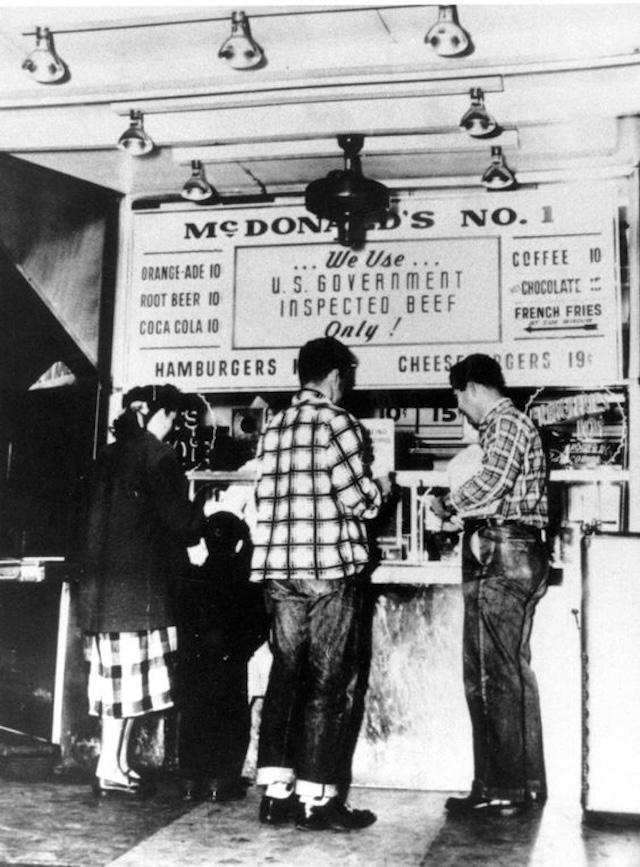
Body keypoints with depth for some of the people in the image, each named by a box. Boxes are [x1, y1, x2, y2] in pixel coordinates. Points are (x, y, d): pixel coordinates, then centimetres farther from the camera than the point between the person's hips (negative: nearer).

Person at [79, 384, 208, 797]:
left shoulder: (110, 456, 15)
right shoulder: (156, 453, -8)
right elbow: (180, 520, -11)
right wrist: (207, 513, 10)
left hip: (103, 580, 8)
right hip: (139, 582, -8)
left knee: (117, 672, 11)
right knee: (130, 674, -4)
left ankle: (118, 763, 16)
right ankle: (110, 769, -1)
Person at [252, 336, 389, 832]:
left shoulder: (273, 428, 12)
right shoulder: (336, 422, -7)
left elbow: (269, 499, 13)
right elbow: (359, 499, -11)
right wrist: (382, 487, 11)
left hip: (277, 568, 6)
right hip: (329, 567, -6)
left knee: (285, 675, 12)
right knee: (329, 682, 2)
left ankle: (276, 792, 14)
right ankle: (317, 799, 5)